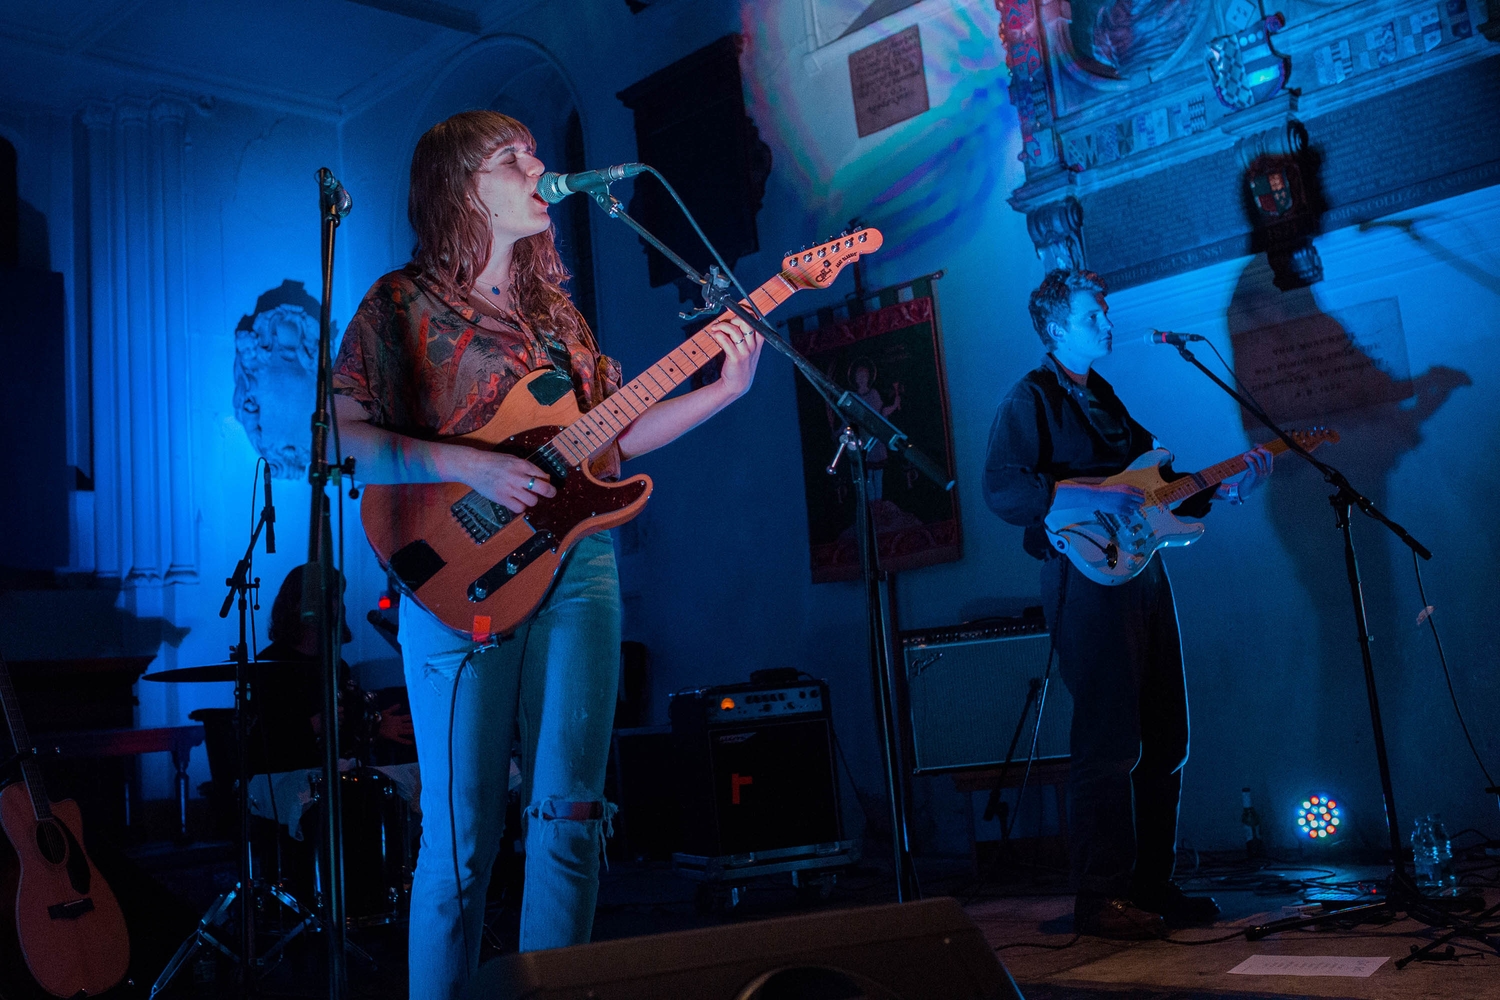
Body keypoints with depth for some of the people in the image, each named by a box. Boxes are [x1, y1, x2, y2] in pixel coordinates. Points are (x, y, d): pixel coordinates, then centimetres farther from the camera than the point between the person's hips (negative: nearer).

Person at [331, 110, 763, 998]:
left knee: (570, 812, 4)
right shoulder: (400, 305, 2)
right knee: (462, 832, -3)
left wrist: (724, 390, 6)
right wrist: (465, 466, -18)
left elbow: (612, 435, 16)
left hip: (577, 564, 5)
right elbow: (341, 438, -7)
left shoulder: (553, 308, 18)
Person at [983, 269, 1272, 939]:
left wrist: (1224, 488, 10)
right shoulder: (1031, 399, -4)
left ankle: (1152, 884, 20)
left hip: (1142, 576, 9)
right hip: (1087, 579, -9)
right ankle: (1101, 899, -1)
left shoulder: (1105, 400, 22)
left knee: (1164, 743, 10)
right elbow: (1001, 489, -18)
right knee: (1109, 746, -9)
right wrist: (1090, 497, -23)